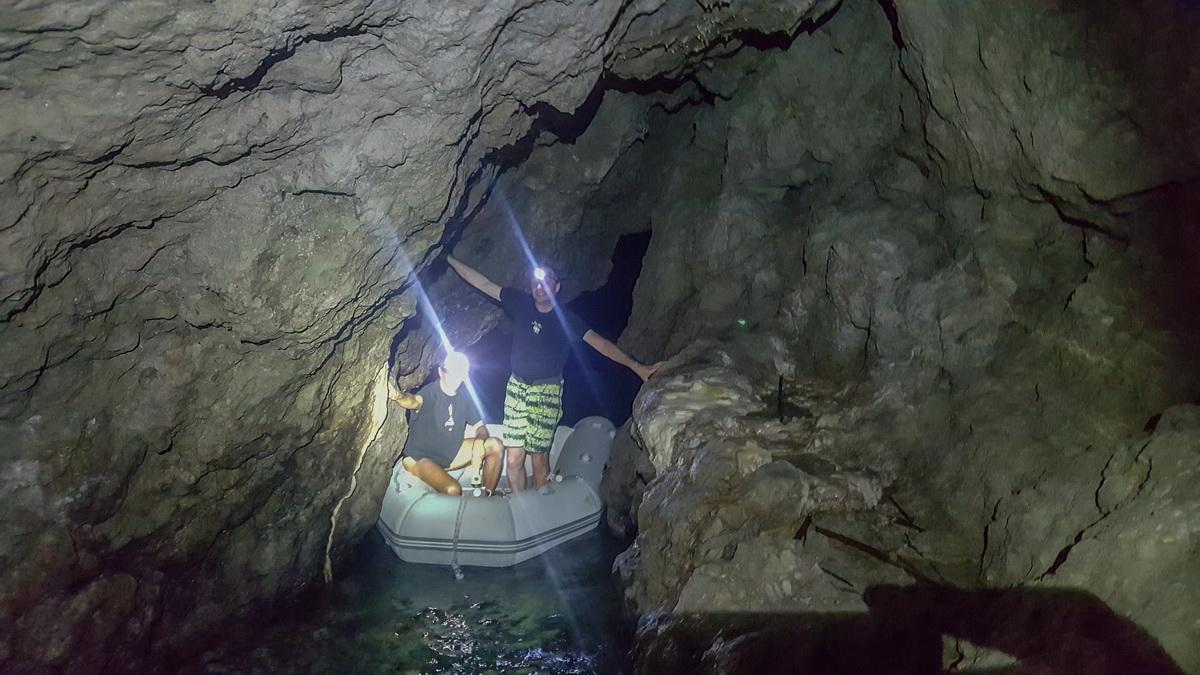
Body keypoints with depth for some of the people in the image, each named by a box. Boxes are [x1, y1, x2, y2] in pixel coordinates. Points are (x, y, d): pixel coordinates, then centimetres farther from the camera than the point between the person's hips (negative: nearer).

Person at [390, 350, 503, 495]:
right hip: (421, 457, -7)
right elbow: (415, 401, -44)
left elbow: (481, 427, 4)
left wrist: (479, 444, -20)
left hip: (450, 454, 7)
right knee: (452, 490, -32)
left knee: (495, 445, -7)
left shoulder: (463, 396, 0)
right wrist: (400, 397, -69)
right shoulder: (431, 392, -20)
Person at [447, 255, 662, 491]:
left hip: (547, 391, -3)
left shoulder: (566, 319, -5)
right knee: (514, 458, -1)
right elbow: (483, 283, 6)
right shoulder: (521, 303, 2)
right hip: (516, 386, 3)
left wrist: (636, 366, -20)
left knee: (539, 458, -3)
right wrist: (449, 258, 6)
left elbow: (600, 343, -11)